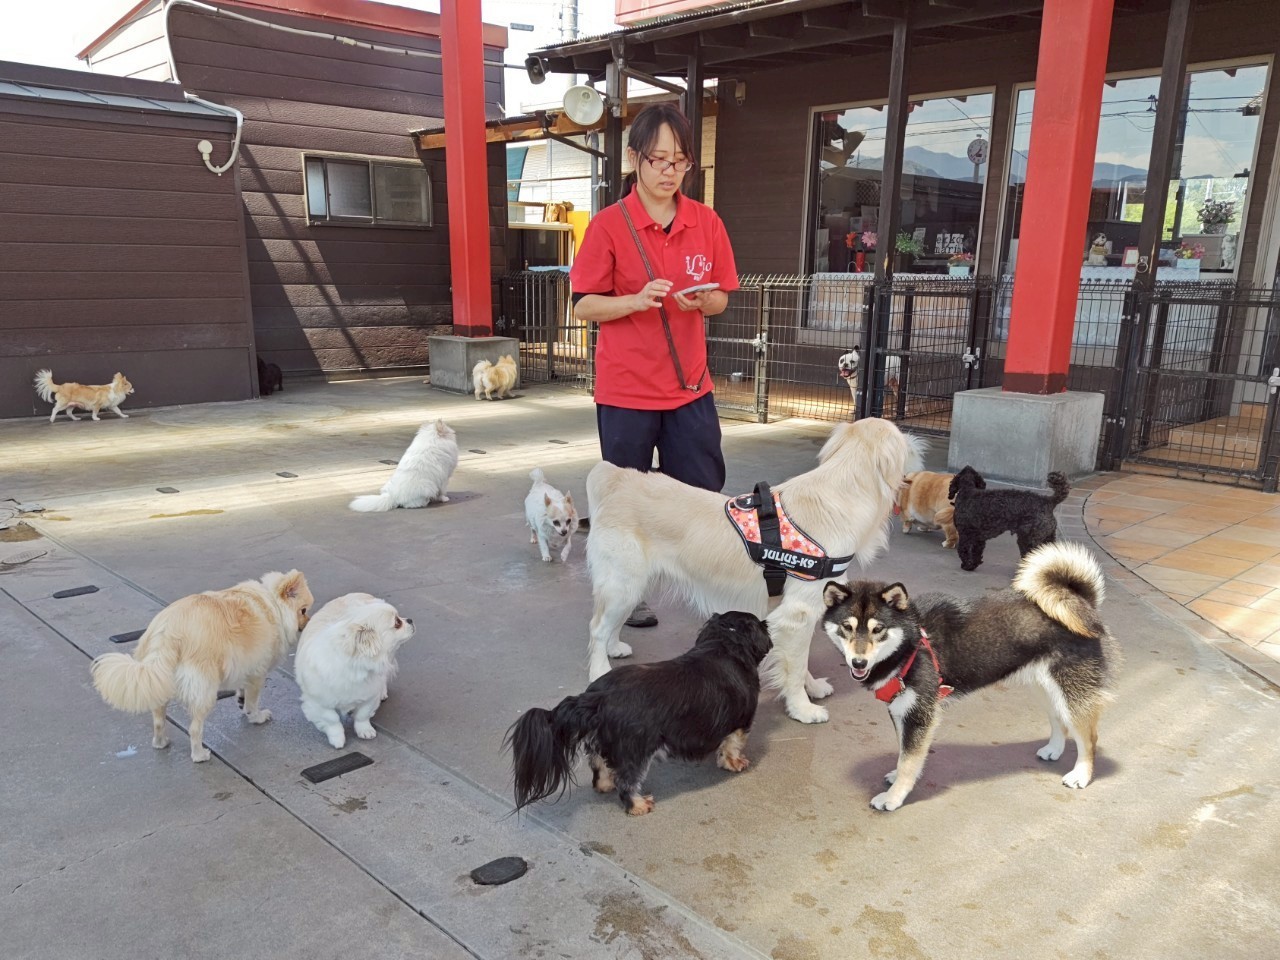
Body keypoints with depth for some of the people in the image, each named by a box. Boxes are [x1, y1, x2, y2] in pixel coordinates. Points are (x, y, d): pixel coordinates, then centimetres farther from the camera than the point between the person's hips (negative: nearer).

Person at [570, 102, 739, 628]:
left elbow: (721, 300, 10)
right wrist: (638, 300, -23)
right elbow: (584, 306, -6)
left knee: (705, 493, 9)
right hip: (625, 388, -3)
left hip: (690, 386, 3)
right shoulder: (609, 224, -7)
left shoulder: (707, 222, 3)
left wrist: (702, 301, -13)